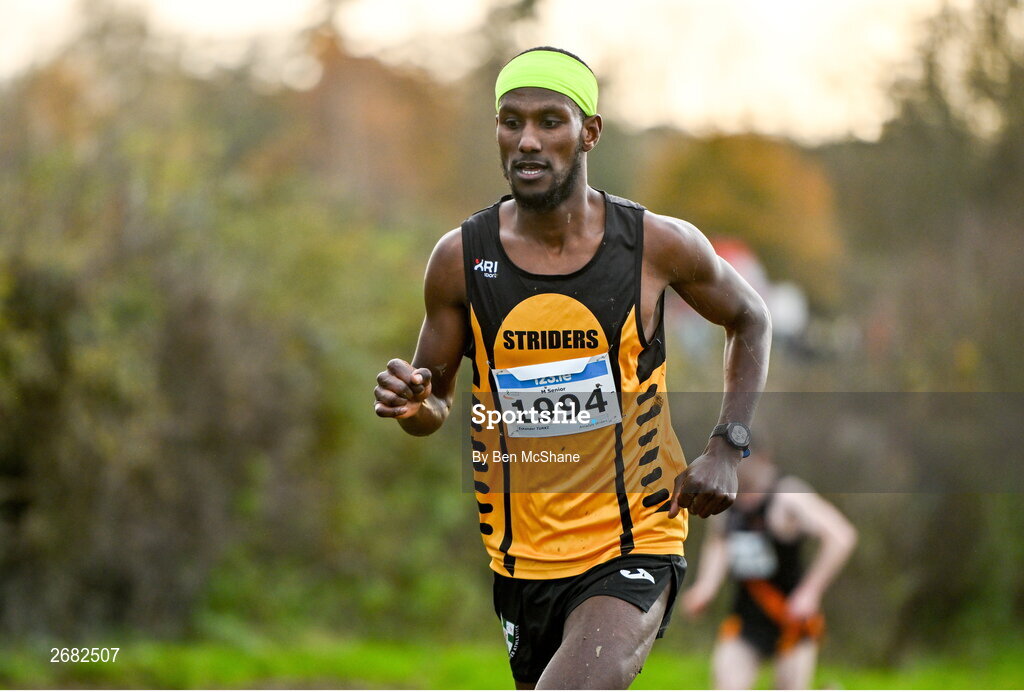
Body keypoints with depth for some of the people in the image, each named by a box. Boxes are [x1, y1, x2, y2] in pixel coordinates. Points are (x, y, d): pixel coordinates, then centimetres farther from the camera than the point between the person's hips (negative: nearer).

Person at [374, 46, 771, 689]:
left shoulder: (659, 245, -8)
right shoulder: (461, 258, -4)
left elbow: (751, 321, 12)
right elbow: (436, 402, 9)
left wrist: (728, 448, 0)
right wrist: (414, 404, -17)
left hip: (636, 545, -3)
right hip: (521, 557, 3)